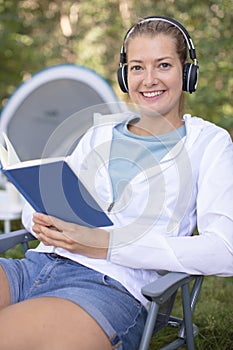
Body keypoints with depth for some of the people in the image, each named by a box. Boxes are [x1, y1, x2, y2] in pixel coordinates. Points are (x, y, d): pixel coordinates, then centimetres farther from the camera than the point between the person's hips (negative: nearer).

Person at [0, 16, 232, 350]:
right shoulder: (102, 131, 22)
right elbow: (39, 202, 23)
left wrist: (106, 244, -14)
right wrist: (42, 222, -5)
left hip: (114, 287, -5)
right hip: (39, 264, 6)